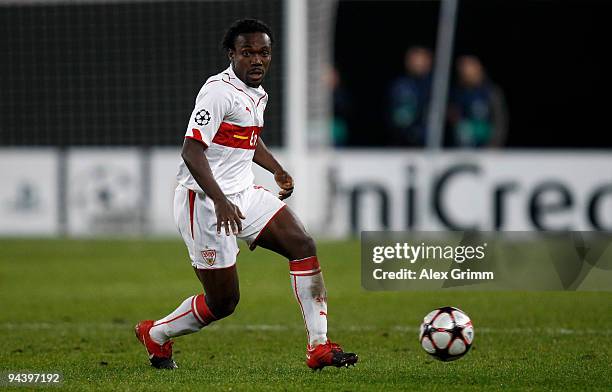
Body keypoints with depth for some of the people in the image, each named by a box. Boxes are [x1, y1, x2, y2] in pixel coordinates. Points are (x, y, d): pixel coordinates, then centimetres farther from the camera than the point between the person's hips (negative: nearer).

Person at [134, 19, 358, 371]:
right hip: (206, 201, -9)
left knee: (303, 246, -8)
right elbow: (192, 150, -26)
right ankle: (155, 335, 24)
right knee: (223, 302, -3)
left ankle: (319, 348, -7)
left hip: (244, 195, 9)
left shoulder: (257, 94, 11)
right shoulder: (219, 91, -18)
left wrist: (278, 170, 24)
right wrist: (220, 202, -34)